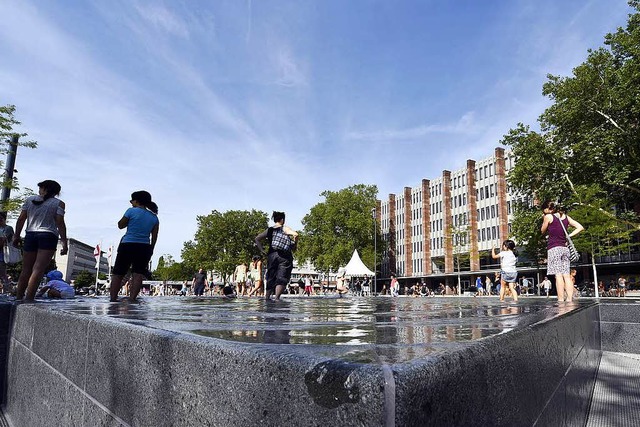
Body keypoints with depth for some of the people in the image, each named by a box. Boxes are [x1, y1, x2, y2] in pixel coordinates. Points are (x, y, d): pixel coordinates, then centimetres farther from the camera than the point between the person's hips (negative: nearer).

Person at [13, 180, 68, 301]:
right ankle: (28, 299, -16)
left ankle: (18, 297, 13)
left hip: (30, 235, 4)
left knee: (26, 269, 11)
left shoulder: (29, 200, 12)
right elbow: (60, 223, -6)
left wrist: (17, 236, 15)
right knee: (38, 269, -10)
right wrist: (64, 242, -7)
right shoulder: (58, 203, 3)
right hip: (48, 236, -3)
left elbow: (21, 219, 7)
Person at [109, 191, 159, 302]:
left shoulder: (131, 211, -4)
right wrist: (151, 250, 15)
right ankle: (132, 299, -13)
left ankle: (113, 299, 7)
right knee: (138, 274, -3)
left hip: (127, 246, -2)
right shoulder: (154, 217, 8)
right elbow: (154, 237, 8)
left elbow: (120, 225, 9)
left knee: (118, 273, 8)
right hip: (145, 248, 2)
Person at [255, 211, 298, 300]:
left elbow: (257, 238, 8)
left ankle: (267, 297, 13)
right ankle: (277, 297, -15)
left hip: (272, 255, 5)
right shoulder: (285, 228, -2)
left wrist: (261, 250, 9)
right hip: (284, 256, -5)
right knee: (282, 278, -4)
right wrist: (294, 246, -4)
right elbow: (295, 234, -18)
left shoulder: (269, 230, 11)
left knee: (271, 277, 13)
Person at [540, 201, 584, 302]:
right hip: (565, 248, 6)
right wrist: (568, 236, 8)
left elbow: (543, 231, 7)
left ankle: (561, 300, -10)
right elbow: (580, 227, 11)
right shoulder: (566, 216, 12)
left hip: (553, 248, -6)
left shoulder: (548, 216, -4)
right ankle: (569, 299, 2)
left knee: (558, 275, -9)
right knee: (567, 275, 4)